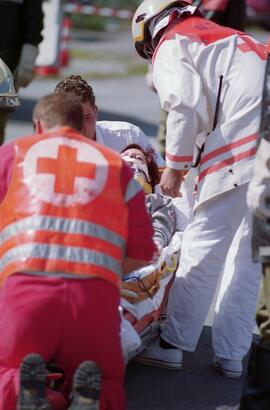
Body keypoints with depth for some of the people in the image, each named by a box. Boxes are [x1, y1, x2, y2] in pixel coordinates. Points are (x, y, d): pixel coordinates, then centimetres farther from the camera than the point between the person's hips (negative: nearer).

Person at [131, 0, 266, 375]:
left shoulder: (171, 43, 9)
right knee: (253, 254, 13)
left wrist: (175, 168, 3)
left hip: (241, 152, -7)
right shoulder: (230, 38, 33)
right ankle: (232, 353, 17)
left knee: (204, 247, 2)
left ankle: (173, 344, 9)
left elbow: (186, 107, -7)